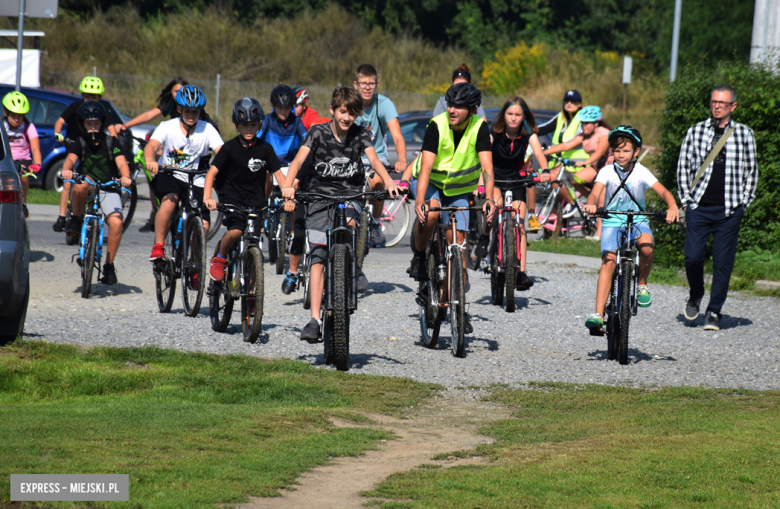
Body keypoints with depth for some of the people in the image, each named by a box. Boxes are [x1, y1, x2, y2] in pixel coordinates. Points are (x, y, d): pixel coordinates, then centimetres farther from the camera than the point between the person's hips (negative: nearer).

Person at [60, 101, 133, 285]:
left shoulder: (111, 142, 1)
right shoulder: (80, 143, 3)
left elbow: (121, 162, -14)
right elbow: (71, 158, -16)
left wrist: (125, 176, -37)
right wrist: (66, 169, -40)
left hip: (109, 189, 0)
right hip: (88, 189, 0)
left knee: (116, 222, -25)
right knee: (81, 183, -37)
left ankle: (109, 265, -11)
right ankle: (76, 220, -14)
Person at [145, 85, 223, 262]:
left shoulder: (207, 129, -6)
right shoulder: (168, 127, -9)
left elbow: (221, 152, -18)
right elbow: (151, 146, -26)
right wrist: (150, 160, -49)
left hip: (195, 182, 2)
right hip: (168, 176, -2)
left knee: (203, 225, -12)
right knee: (169, 201, -35)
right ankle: (158, 247, -22)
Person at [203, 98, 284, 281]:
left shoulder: (264, 149, -1)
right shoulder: (230, 148, -7)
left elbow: (278, 174, 1)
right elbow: (212, 172, -13)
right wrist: (207, 198, -27)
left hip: (255, 199, 3)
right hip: (232, 198, -3)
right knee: (235, 231, -28)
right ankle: (219, 259, 0)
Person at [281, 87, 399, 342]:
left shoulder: (360, 134, -2)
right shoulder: (318, 133, -5)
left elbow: (374, 159, -15)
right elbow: (298, 159, -17)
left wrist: (388, 181, -36)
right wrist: (288, 185, -36)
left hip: (350, 194, 0)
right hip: (320, 195, 0)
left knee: (348, 221, -35)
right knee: (318, 258, -7)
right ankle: (315, 319, -7)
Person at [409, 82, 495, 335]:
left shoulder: (479, 128, -21)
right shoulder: (437, 126, -25)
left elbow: (487, 166, -29)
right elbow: (426, 167, -32)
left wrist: (489, 198, -45)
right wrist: (419, 201, -46)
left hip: (460, 189, 2)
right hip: (430, 182, -2)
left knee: (457, 241, -7)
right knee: (430, 213, -35)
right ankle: (419, 255, -6)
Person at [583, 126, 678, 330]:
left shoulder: (641, 172, -4)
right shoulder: (607, 171, -3)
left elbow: (663, 191, -13)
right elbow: (595, 193, -17)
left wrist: (672, 207, -35)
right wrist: (591, 204, -41)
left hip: (637, 221, 0)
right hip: (612, 221, 0)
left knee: (646, 246, -32)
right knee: (608, 260, -21)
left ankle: (642, 284, -3)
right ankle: (598, 314, -26)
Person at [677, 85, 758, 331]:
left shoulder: (744, 134, 6)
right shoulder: (696, 132, 6)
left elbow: (751, 171, 11)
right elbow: (683, 167, 10)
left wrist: (744, 203, 4)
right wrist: (686, 199, 3)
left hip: (729, 210, 0)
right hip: (699, 207, 0)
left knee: (723, 262, -1)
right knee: (693, 257, -7)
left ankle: (714, 311, 10)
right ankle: (695, 296, 22)